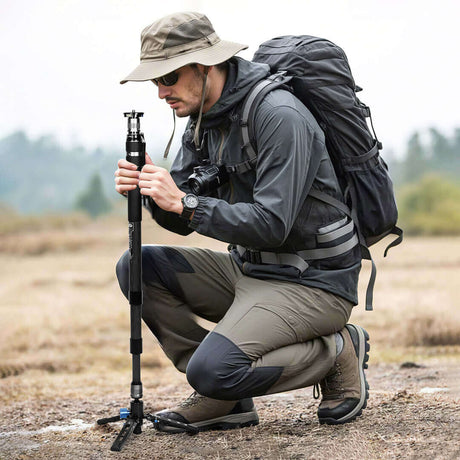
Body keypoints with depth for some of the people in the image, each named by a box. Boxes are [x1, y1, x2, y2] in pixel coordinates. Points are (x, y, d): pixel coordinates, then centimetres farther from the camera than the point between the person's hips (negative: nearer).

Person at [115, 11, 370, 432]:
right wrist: (148, 190, -14)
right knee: (137, 267, -3)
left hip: (310, 282, -9)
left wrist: (184, 202, -29)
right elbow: (184, 219, 8)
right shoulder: (203, 118, 6)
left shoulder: (279, 116, -21)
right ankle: (226, 399, -1)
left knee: (213, 370, -26)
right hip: (249, 270, 9)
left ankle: (337, 352, -1)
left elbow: (271, 225, -27)